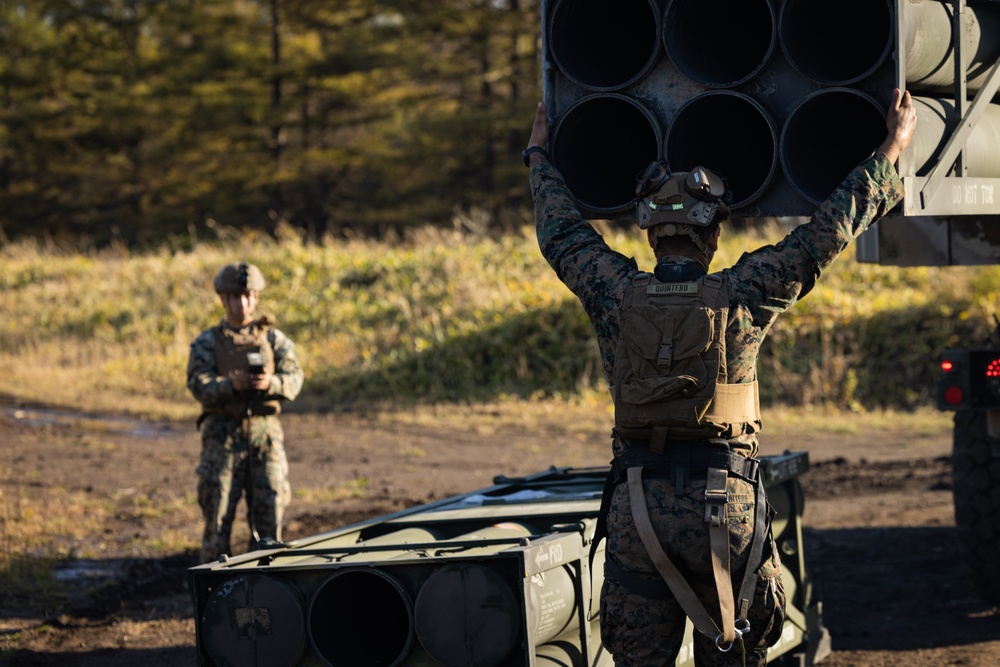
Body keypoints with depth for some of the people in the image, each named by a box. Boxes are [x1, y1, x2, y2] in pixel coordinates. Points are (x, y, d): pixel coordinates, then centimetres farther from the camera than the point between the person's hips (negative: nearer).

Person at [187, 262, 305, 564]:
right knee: (218, 514, -4)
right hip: (222, 435, -1)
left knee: (269, 513, -1)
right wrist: (232, 383, -27)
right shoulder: (207, 343, 7)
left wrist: (270, 383, -24)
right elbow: (199, 385, -8)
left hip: (265, 432, 2)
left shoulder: (273, 338, 12)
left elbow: (294, 378, -2)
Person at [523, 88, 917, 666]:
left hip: (637, 507, 2)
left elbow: (563, 235, 17)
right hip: (725, 504, -1)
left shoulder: (618, 295, -1)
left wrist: (541, 158, 34)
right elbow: (828, 233, 1)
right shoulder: (741, 297, -6)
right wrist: (892, 148, 11)